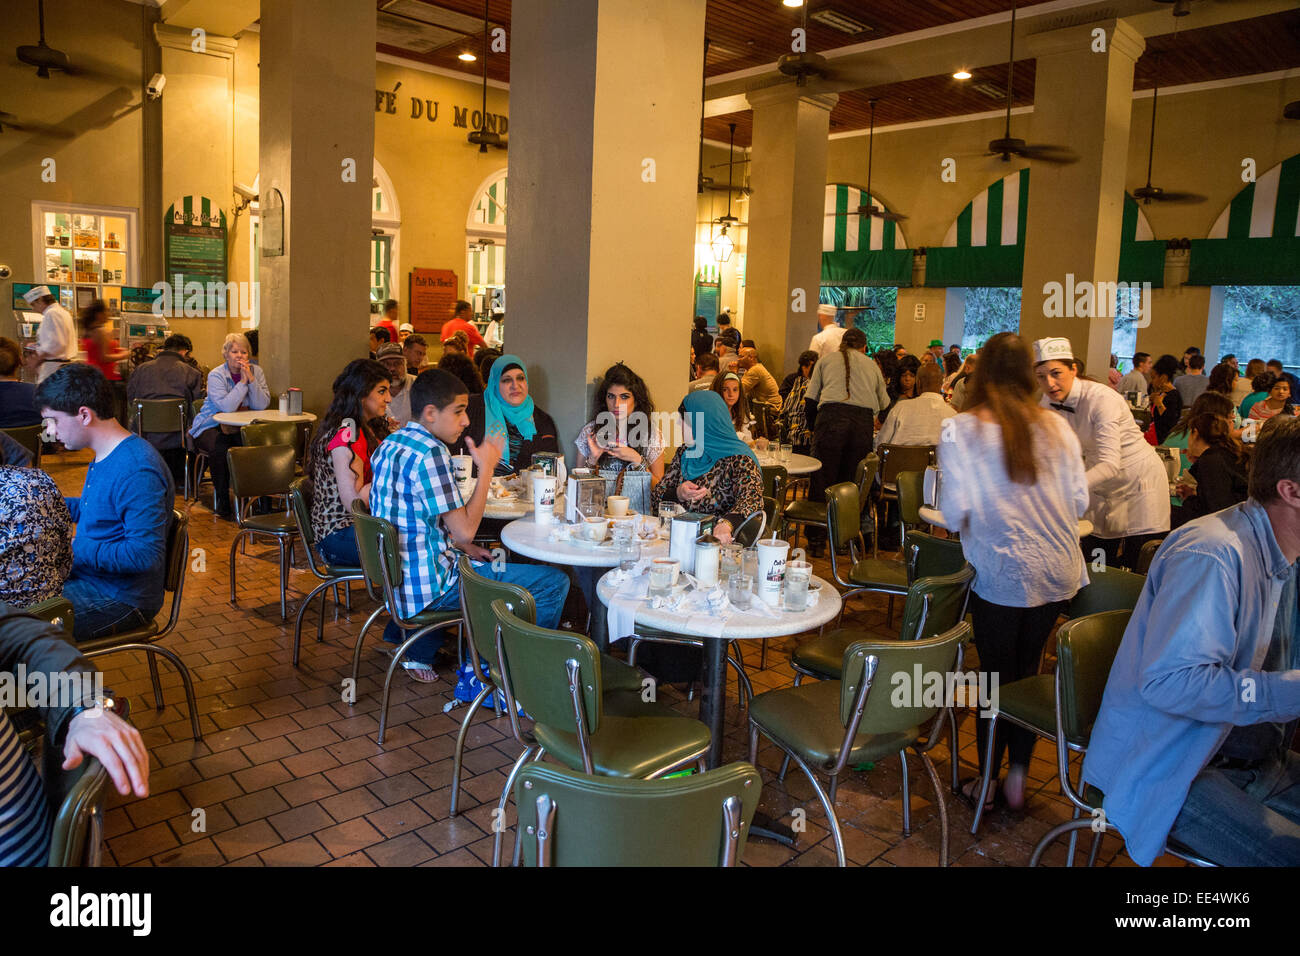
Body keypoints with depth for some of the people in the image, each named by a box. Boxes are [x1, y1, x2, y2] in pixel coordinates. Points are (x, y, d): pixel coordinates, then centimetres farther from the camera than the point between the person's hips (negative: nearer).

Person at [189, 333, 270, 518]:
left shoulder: (256, 371, 2)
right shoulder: (216, 375, -8)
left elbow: (262, 405, -10)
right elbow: (227, 406, -23)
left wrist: (251, 379, -19)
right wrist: (242, 382, -21)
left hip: (240, 428, 3)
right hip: (211, 426, -2)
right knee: (219, 448, -33)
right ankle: (222, 501, -17)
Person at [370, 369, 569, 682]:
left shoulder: (392, 443, 8)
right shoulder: (430, 453, -22)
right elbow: (465, 530, -23)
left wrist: (464, 546, 10)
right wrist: (486, 469, -14)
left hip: (396, 574, 10)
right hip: (428, 585, -10)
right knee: (554, 582, -7)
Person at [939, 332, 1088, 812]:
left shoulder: (963, 429, -10)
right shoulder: (1056, 426, 1)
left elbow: (953, 513, -14)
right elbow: (1079, 502, 4)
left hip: (1002, 571, -4)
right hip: (1057, 570, 4)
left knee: (996, 674, 10)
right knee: (1028, 669, 17)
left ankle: (987, 780, 23)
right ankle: (1018, 776, 27)